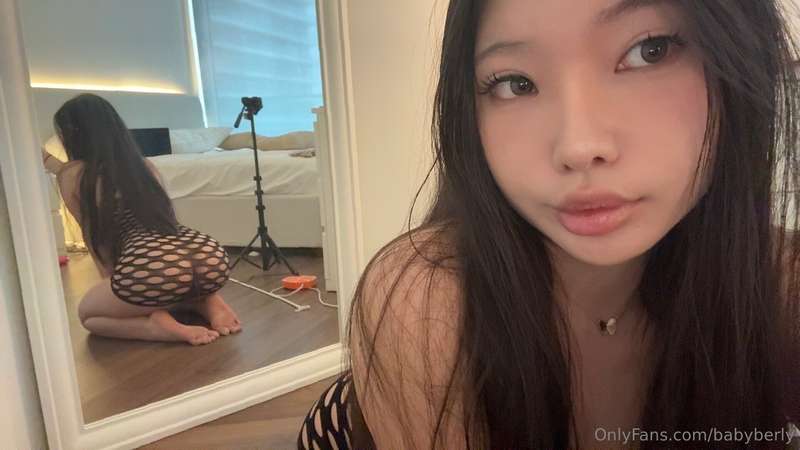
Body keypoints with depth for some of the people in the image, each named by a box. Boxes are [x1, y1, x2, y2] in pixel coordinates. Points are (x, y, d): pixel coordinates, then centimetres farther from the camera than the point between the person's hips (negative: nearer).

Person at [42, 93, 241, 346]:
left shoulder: (71, 175, 13)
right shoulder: (143, 163, 28)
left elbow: (96, 236, 18)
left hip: (152, 267, -6)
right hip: (212, 258, 7)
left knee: (87, 313, 28)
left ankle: (158, 323, -1)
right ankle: (207, 302, 12)